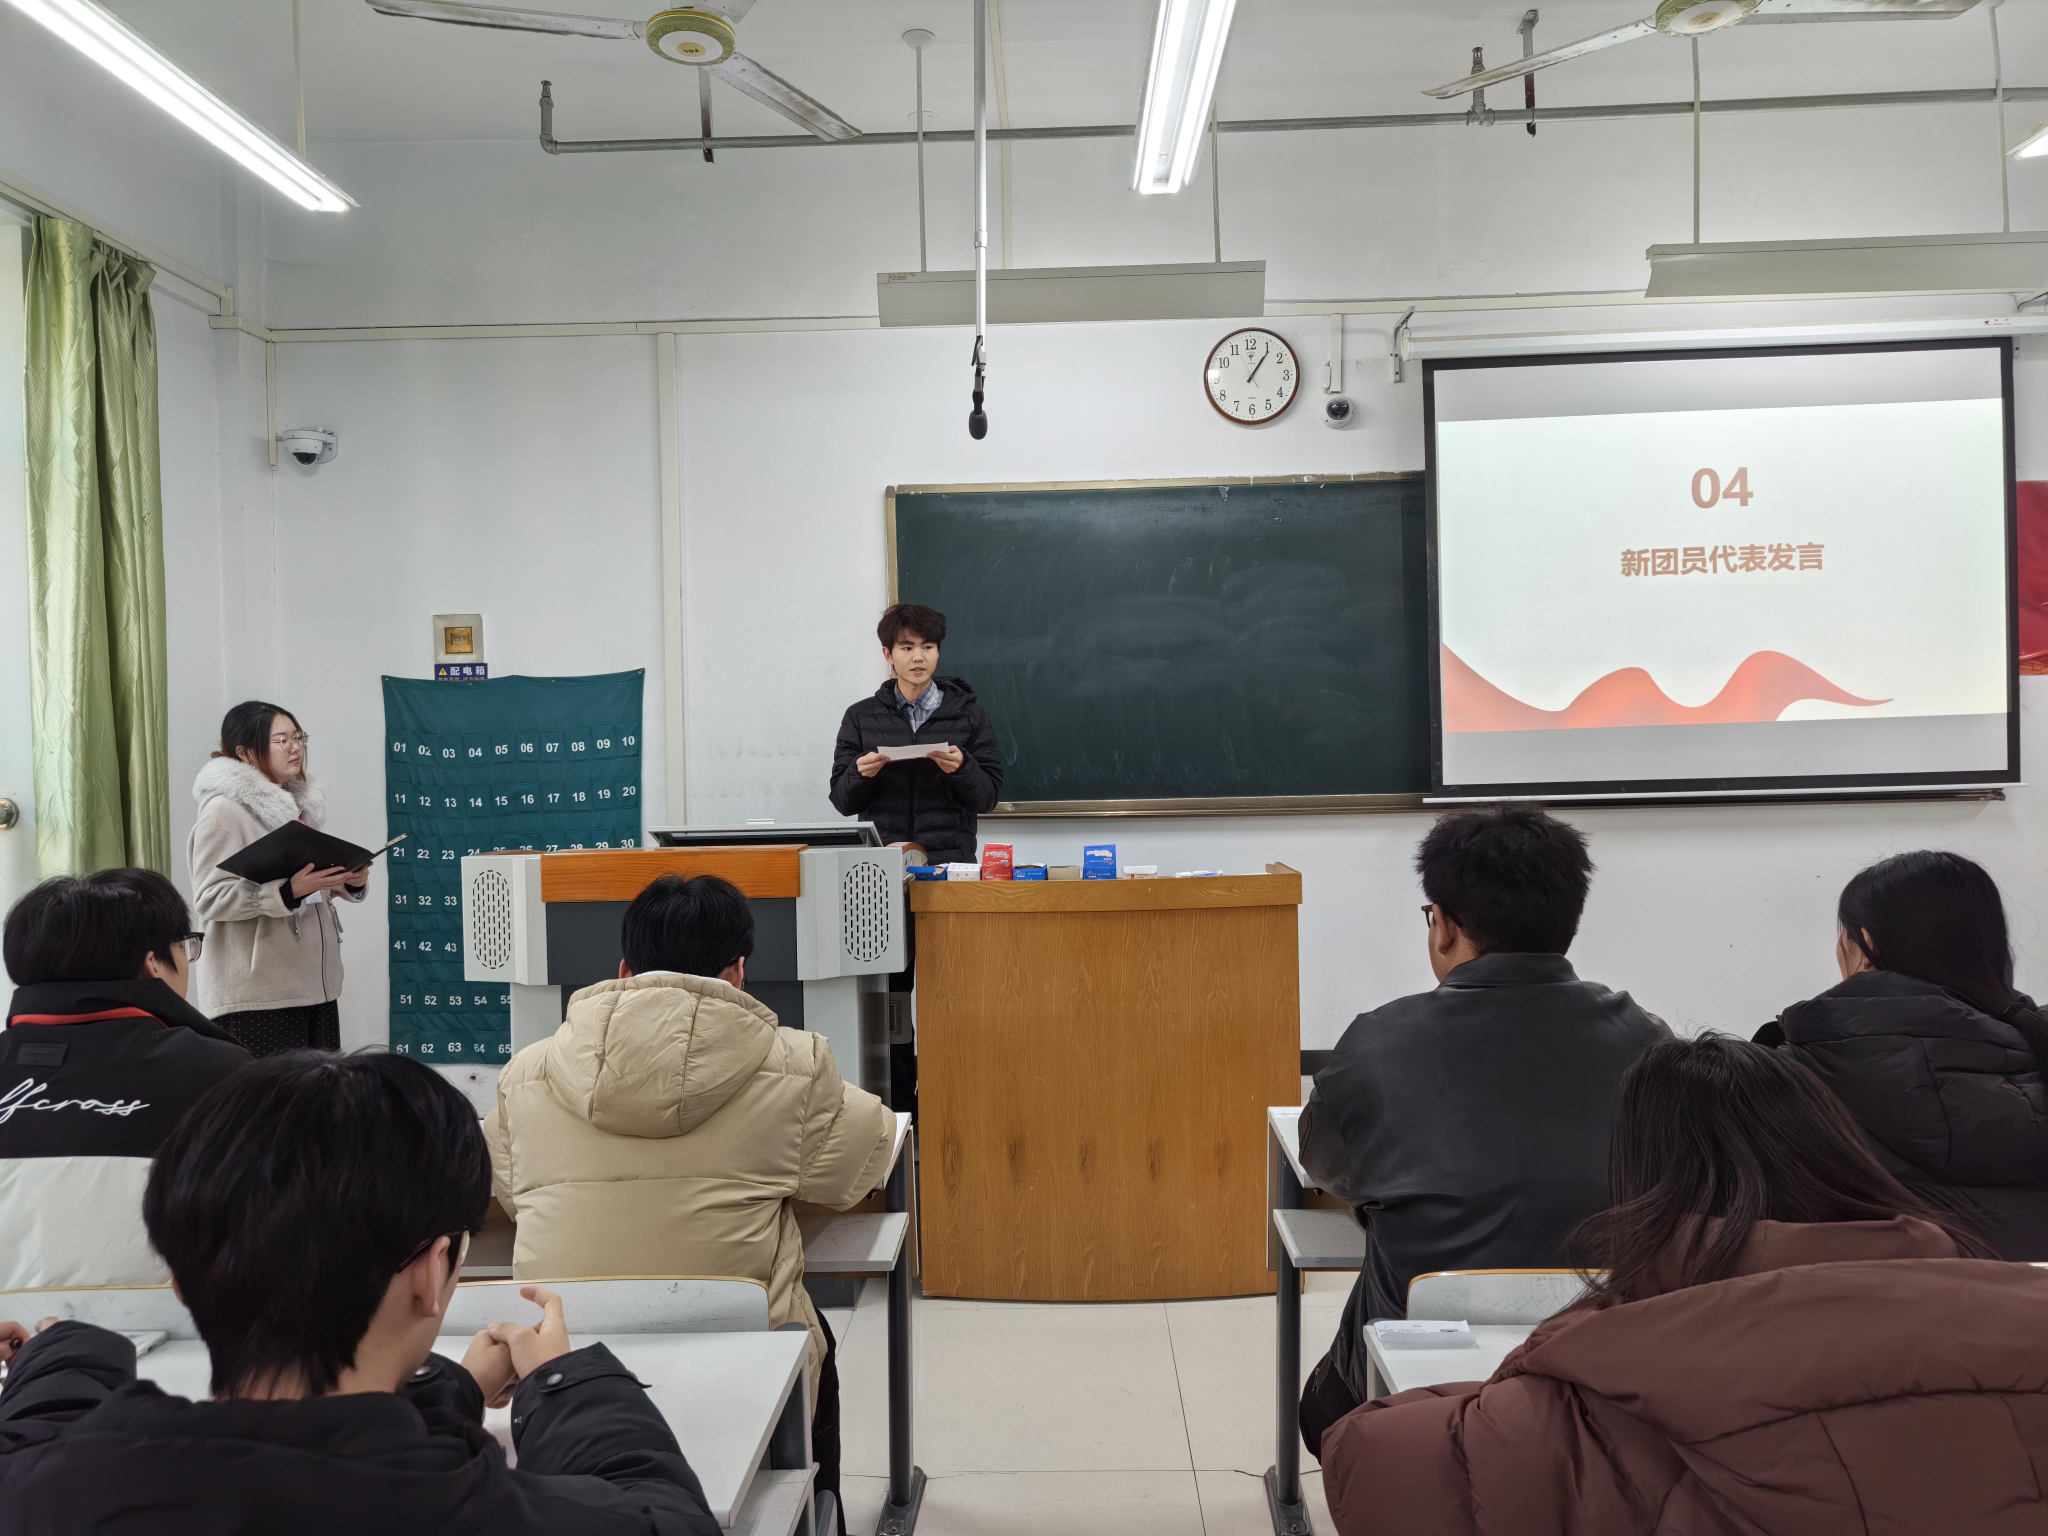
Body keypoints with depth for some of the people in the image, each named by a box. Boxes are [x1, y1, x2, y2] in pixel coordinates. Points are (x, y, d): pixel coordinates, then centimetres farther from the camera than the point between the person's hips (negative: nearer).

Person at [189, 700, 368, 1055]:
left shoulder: (295, 804, 16)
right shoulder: (224, 810, -8)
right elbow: (210, 898, -16)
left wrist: (349, 881, 2)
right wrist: (289, 891, -28)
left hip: (314, 985, 7)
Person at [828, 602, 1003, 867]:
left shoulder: (967, 712, 6)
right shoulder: (860, 716, 9)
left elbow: (988, 798, 5)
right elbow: (843, 801, 9)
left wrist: (963, 767, -13)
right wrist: (859, 773, -10)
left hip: (950, 859, -1)